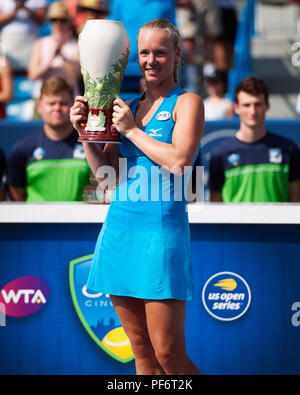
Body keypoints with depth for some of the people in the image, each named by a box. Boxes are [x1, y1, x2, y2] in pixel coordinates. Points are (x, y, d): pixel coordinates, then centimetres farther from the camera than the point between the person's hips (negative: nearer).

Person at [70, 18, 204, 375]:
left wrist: (131, 130, -8)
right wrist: (84, 131, 0)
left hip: (161, 228, -6)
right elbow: (104, 174, 14)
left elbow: (179, 161, -15)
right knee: (142, 352, 8)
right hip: (120, 226, 6)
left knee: (168, 356, -8)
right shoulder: (128, 107, 18)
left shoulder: (187, 103, 1)